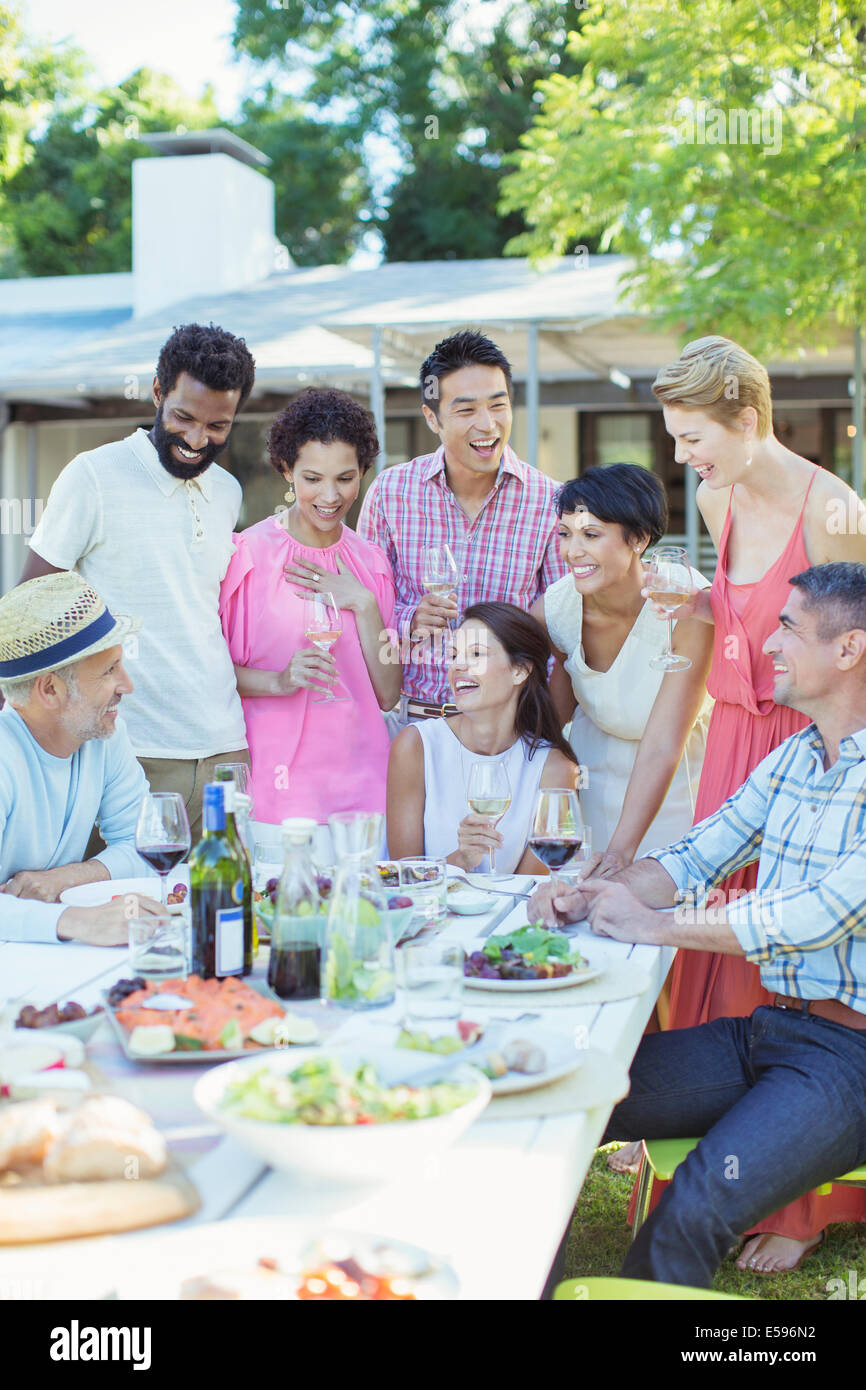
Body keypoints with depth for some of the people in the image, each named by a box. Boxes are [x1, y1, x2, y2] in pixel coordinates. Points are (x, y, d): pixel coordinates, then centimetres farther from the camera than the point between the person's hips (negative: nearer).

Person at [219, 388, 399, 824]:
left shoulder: (371, 563, 10)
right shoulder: (248, 553, -3)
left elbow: (388, 694, 5)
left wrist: (363, 605, -5)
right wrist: (279, 680, -20)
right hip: (276, 783, -3)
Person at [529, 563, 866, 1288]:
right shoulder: (790, 759, 12)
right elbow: (698, 856, 16)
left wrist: (657, 925, -15)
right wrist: (593, 896, -2)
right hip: (764, 1027, 8)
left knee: (694, 1211, -29)